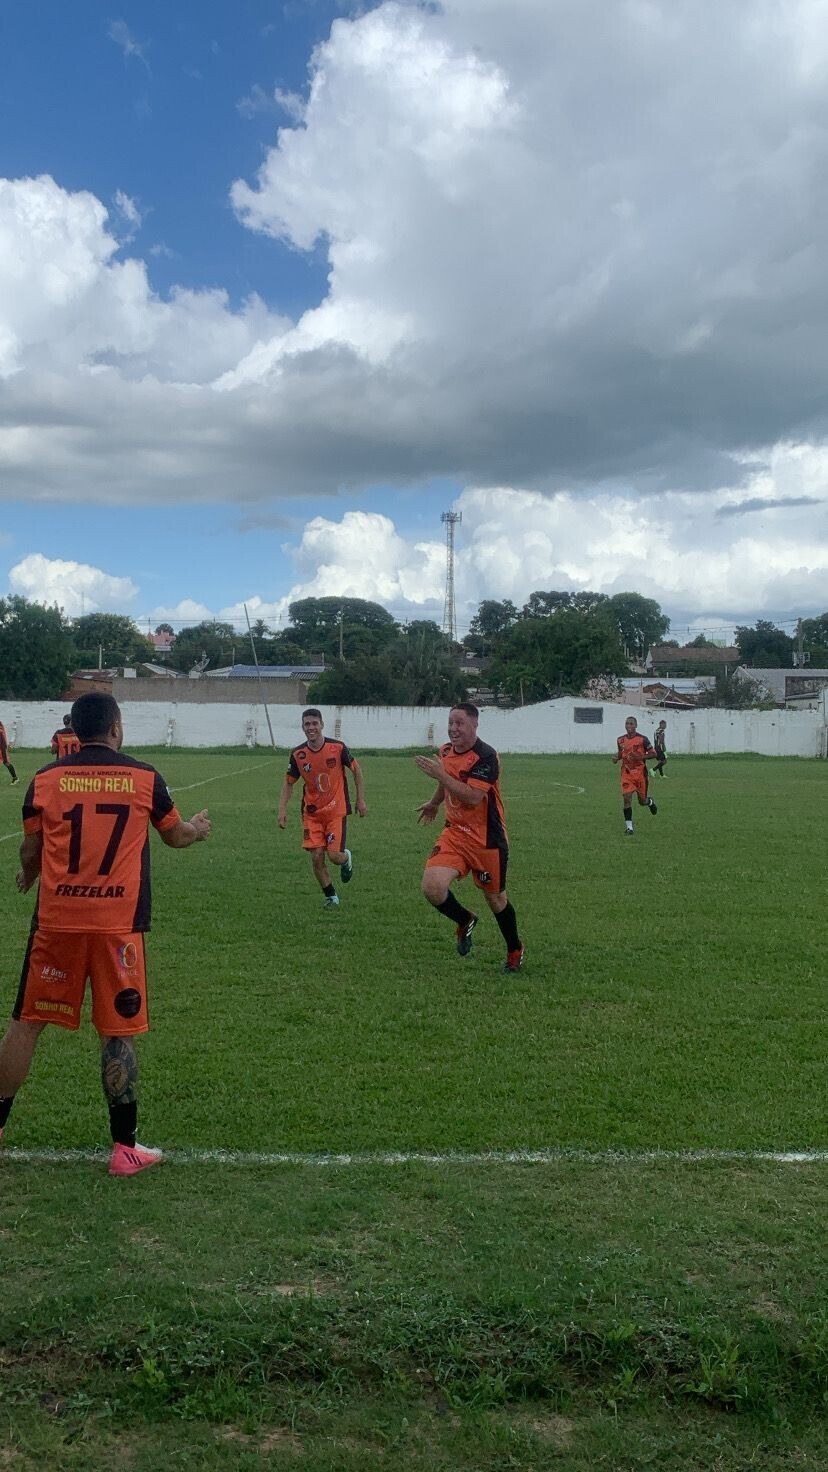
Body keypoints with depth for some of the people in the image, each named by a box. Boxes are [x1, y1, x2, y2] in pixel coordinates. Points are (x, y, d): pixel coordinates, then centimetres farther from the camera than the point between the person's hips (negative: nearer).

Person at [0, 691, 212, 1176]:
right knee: (119, 1033, 6)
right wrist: (200, 827, 39)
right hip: (118, 925, -1)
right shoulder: (144, 777, 0)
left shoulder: (46, 778, 2)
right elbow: (176, 836, 15)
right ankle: (125, 1148, 12)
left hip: (56, 921, 2)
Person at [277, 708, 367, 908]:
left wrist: (361, 800, 1)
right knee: (316, 857, -4)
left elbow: (357, 770, 2)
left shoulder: (338, 748, -11)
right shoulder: (297, 754, -5)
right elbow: (289, 782, 7)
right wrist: (282, 809, -3)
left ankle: (346, 857, 28)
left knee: (334, 855, -11)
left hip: (336, 810, -2)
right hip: (312, 813, 2)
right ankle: (330, 896, 16)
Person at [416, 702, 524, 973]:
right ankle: (465, 921, 15)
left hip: (487, 838, -5)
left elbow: (473, 797, -29)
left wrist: (439, 775, -29)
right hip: (454, 833, 5)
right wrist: (434, 804, 42)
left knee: (495, 898, 10)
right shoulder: (445, 752, 4)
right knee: (432, 888, -17)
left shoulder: (486, 756, -18)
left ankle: (515, 950, 37)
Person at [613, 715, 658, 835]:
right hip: (626, 773, 2)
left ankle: (650, 801, 47)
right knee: (626, 799, -11)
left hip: (640, 772, -2)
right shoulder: (621, 740, 6)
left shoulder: (643, 739, -8)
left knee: (642, 801, 8)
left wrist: (641, 757, -20)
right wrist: (616, 758, -1)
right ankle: (629, 827, -4)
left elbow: (653, 754, -4)